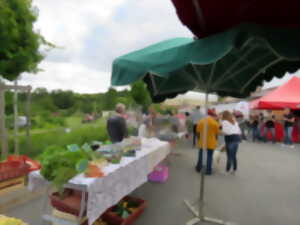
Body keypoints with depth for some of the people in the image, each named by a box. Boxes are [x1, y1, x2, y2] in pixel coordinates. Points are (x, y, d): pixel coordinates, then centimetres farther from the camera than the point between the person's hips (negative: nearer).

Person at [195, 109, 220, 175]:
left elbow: (198, 132, 0)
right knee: (209, 156, 8)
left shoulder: (200, 121, -5)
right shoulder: (215, 123, -9)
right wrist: (215, 140, 12)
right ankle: (208, 170, 12)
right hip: (211, 142, -2)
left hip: (202, 142, 2)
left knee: (201, 155, 18)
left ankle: (199, 168, 32)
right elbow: (217, 133, -3)